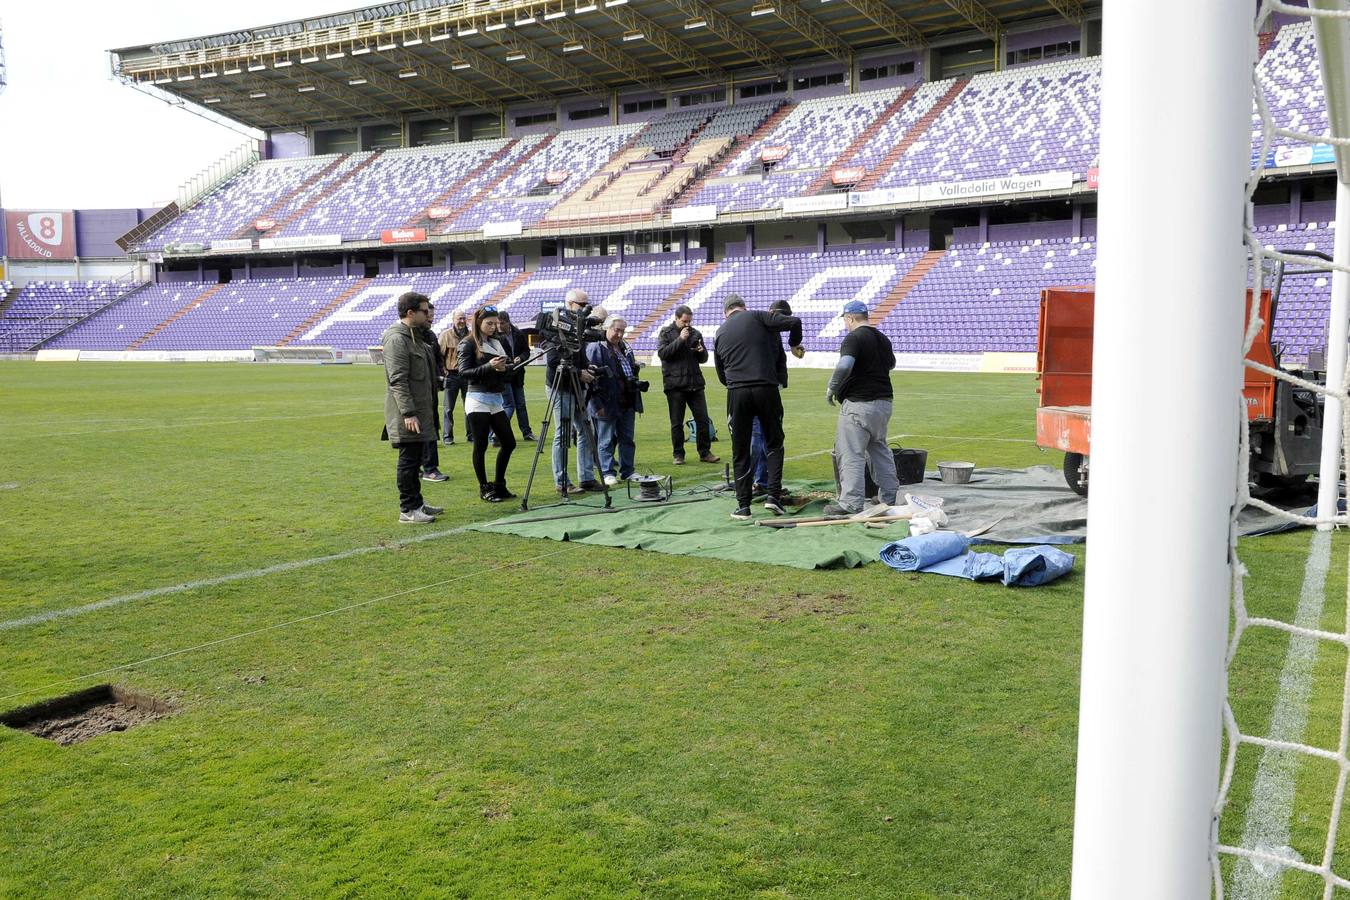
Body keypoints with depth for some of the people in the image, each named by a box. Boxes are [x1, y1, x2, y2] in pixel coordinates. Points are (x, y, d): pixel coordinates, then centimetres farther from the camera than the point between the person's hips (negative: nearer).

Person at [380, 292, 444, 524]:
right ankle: (408, 510, 1)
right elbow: (398, 380, -21)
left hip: (419, 412, 10)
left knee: (414, 459, 16)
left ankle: (416, 503, 24)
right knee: (408, 460, -5)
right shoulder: (397, 339, -15)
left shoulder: (414, 336, 17)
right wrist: (408, 413, -25)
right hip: (407, 415, -10)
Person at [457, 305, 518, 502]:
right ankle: (484, 488, 9)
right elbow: (464, 372, -11)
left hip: (497, 399, 7)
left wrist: (504, 368, -9)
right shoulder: (468, 344, -4)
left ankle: (498, 485, 18)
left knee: (509, 443, 6)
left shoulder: (497, 343, 15)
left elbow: (509, 368, 15)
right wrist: (489, 367, -21)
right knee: (481, 445, -1)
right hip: (478, 399, -7)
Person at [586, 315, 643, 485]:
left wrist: (637, 384, 15)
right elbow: (591, 377, -14)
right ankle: (608, 473, 9)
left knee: (627, 439, 11)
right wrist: (598, 404, -17)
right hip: (608, 404, -7)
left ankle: (627, 471, 20)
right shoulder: (595, 349, -9)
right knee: (607, 441, 1)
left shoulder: (625, 348, 16)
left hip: (627, 403, 7)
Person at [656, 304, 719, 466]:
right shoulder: (666, 333, 2)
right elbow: (662, 353, -14)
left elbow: (704, 359, 16)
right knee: (676, 423, 4)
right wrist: (680, 340, -19)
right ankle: (678, 455, 12)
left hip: (695, 383, 3)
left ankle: (705, 452, 12)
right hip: (674, 385, -3)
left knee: (703, 419, 2)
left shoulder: (695, 333, 12)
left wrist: (701, 351, -7)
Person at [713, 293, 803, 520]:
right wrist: (795, 344, 13)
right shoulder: (757, 317, 4)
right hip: (766, 389, -2)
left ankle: (743, 506, 8)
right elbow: (794, 322, -5)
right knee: (774, 443, 12)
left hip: (736, 393, 2)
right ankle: (773, 494, 1)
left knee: (740, 451, 9)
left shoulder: (720, 333, 15)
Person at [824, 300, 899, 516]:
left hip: (858, 403, -9)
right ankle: (890, 496, 26)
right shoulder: (883, 339, 15)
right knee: (879, 448, 20)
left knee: (850, 453, -6)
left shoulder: (853, 338, -11)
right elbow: (891, 363, 32)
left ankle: (851, 503, -9)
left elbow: (844, 366, -26)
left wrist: (831, 388, -14)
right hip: (884, 401, 9)